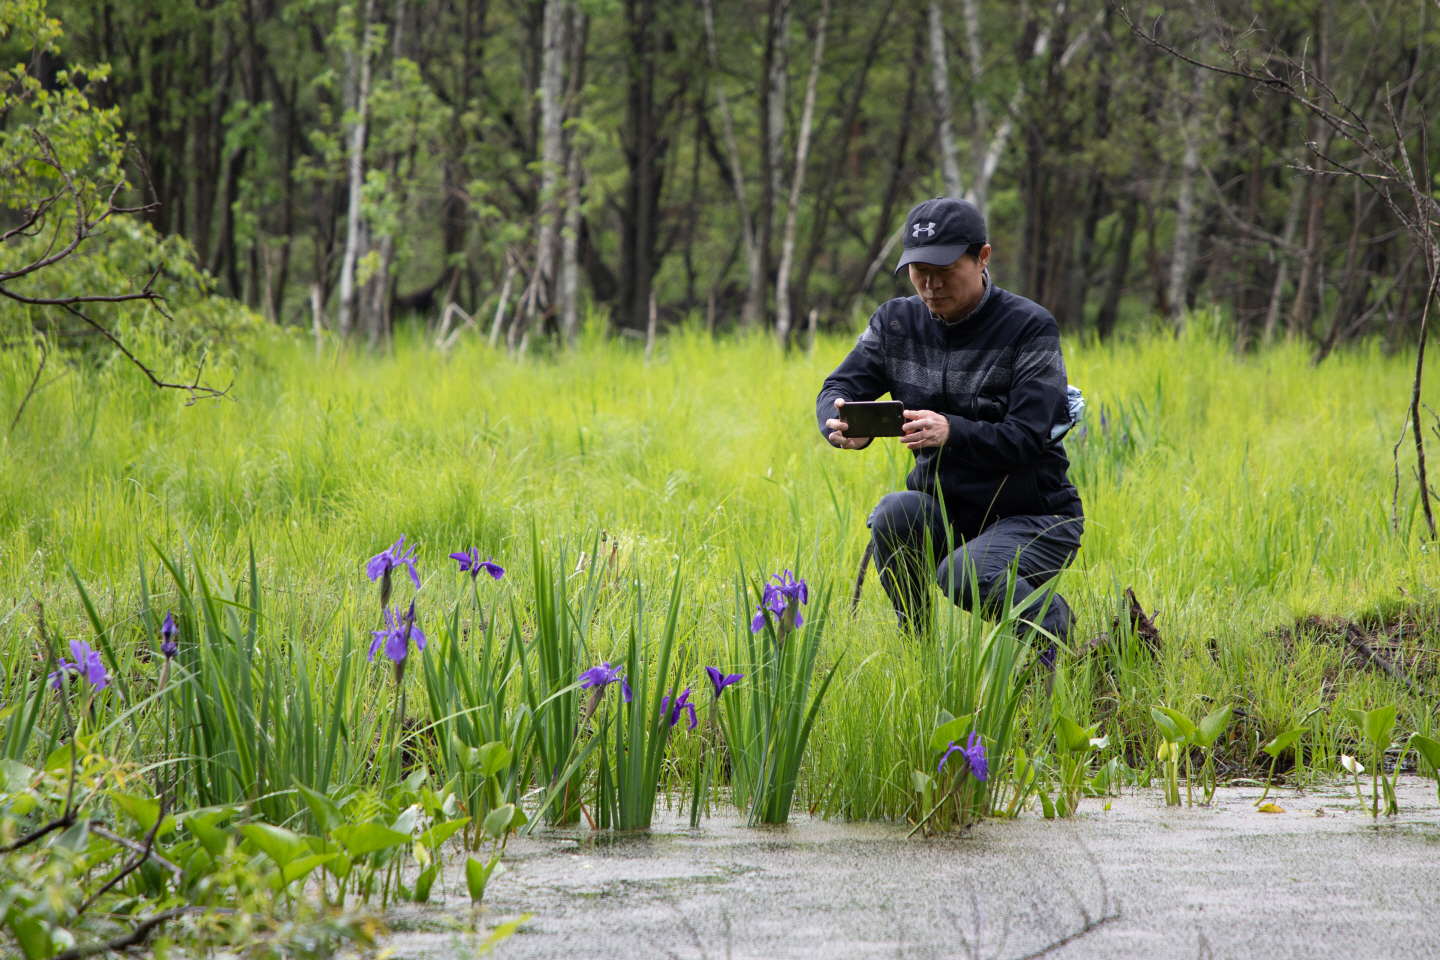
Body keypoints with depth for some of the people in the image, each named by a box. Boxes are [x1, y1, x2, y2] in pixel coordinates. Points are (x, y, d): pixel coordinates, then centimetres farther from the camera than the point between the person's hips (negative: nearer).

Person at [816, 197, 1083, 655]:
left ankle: (1049, 620, 0)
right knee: (894, 511, -29)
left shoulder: (1030, 328, -12)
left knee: (966, 573, -33)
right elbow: (838, 388, -5)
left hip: (1033, 518, -4)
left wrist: (952, 432, -41)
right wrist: (841, 422, -31)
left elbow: (1026, 437, -22)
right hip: (946, 511, 4)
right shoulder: (897, 322, 2)